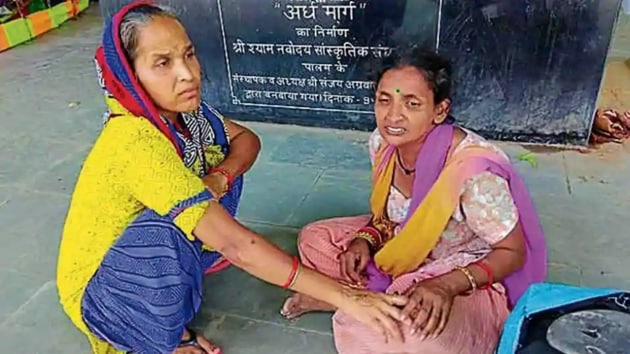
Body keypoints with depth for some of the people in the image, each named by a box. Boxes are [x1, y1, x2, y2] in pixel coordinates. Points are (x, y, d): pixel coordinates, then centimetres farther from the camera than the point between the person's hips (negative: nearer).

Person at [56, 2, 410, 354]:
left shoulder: (181, 110, -11)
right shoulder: (136, 141, -34)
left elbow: (247, 139, -1)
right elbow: (234, 244, -39)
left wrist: (220, 178, -24)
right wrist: (341, 295, -38)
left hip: (147, 259, 7)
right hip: (100, 290, -7)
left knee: (217, 155, -4)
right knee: (170, 230, -36)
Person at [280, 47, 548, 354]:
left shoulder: (474, 171, -34)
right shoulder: (383, 142, -14)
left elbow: (513, 253, -20)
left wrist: (447, 285, -35)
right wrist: (366, 239, -15)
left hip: (466, 281, -5)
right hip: (404, 256, 6)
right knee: (314, 240, 2)